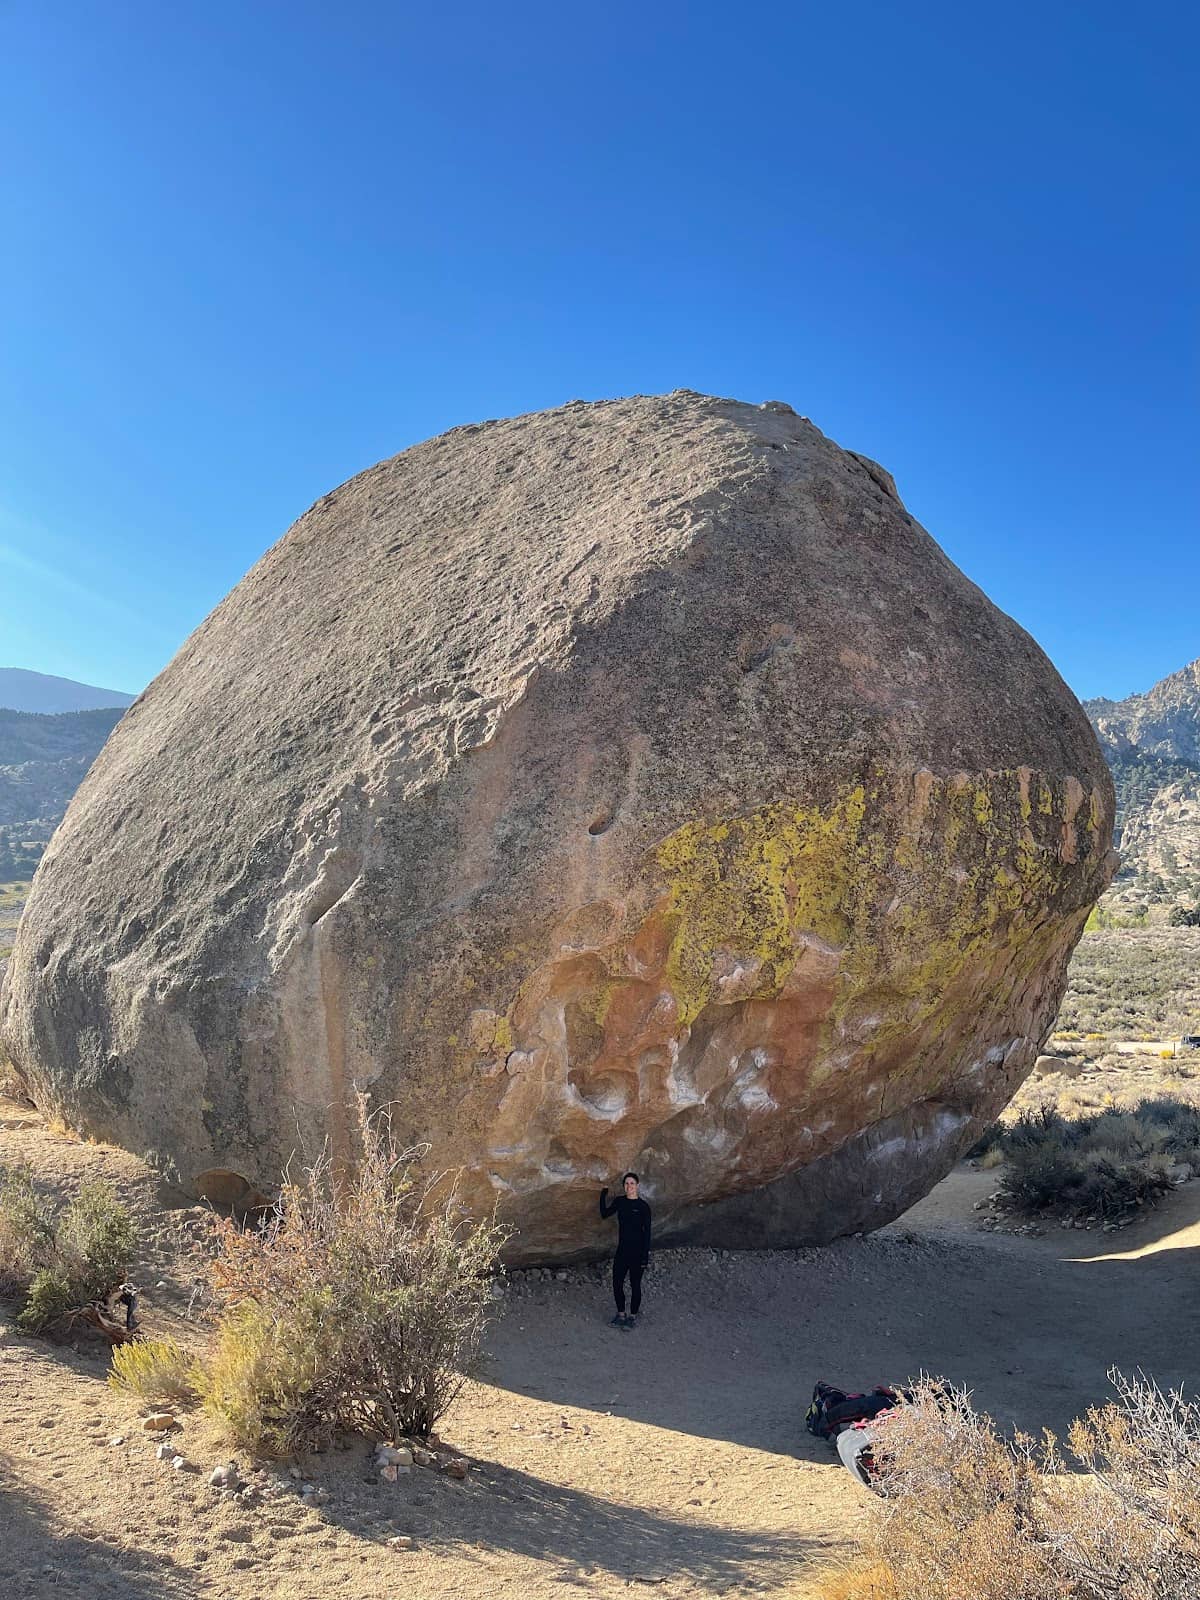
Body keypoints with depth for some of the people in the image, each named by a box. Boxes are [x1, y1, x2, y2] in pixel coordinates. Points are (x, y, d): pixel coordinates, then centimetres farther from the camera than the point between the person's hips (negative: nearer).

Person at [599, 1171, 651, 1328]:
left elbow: (647, 1231, -10)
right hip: (622, 1250, 5)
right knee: (617, 1283, 8)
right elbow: (604, 1213, 10)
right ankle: (621, 1315, 24)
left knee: (635, 1284, 5)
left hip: (637, 1251, -5)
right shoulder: (620, 1201, 4)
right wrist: (603, 1194, 1)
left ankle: (633, 1316, 20)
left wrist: (645, 1255, -14)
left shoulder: (643, 1206, -11)